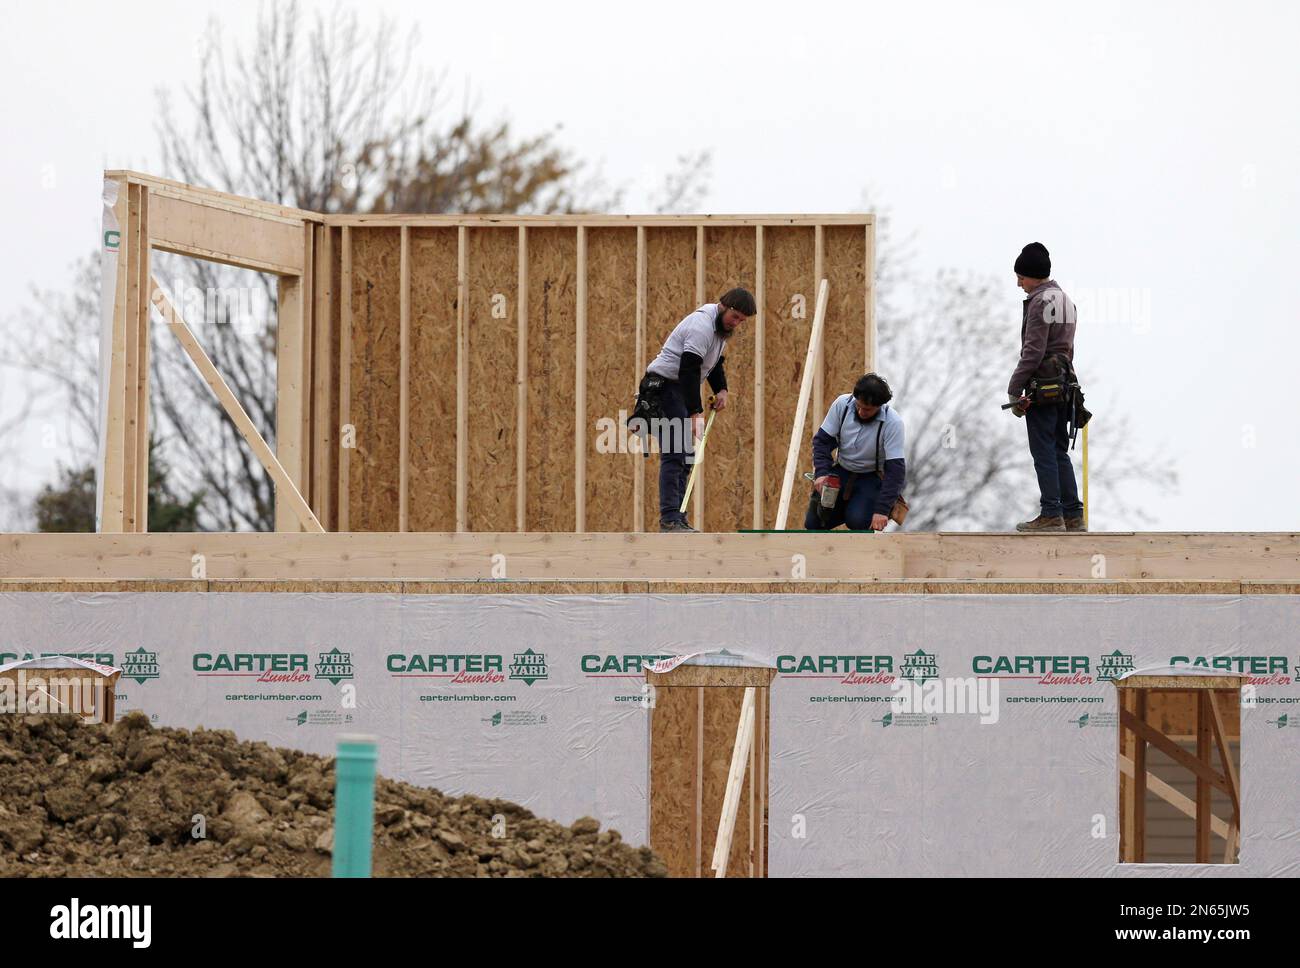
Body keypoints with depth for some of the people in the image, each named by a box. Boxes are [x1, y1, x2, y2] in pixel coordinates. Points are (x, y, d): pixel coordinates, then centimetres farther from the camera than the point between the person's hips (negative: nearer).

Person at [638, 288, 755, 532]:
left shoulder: (720, 326, 11)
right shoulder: (702, 326, -22)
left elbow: (715, 363, 24)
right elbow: (689, 372, -29)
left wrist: (721, 390, 5)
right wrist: (695, 413, -33)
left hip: (680, 390, 10)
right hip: (664, 386, -10)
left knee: (686, 455, 9)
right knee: (674, 455, -16)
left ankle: (676, 516, 10)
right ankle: (670, 519, -20)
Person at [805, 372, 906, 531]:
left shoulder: (892, 422, -24)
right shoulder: (843, 404, -15)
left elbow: (895, 469, -25)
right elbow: (822, 439, -5)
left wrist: (882, 509, -32)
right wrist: (821, 473, -22)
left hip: (872, 477, -4)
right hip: (841, 472, 4)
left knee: (857, 521, -29)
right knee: (814, 522, -8)